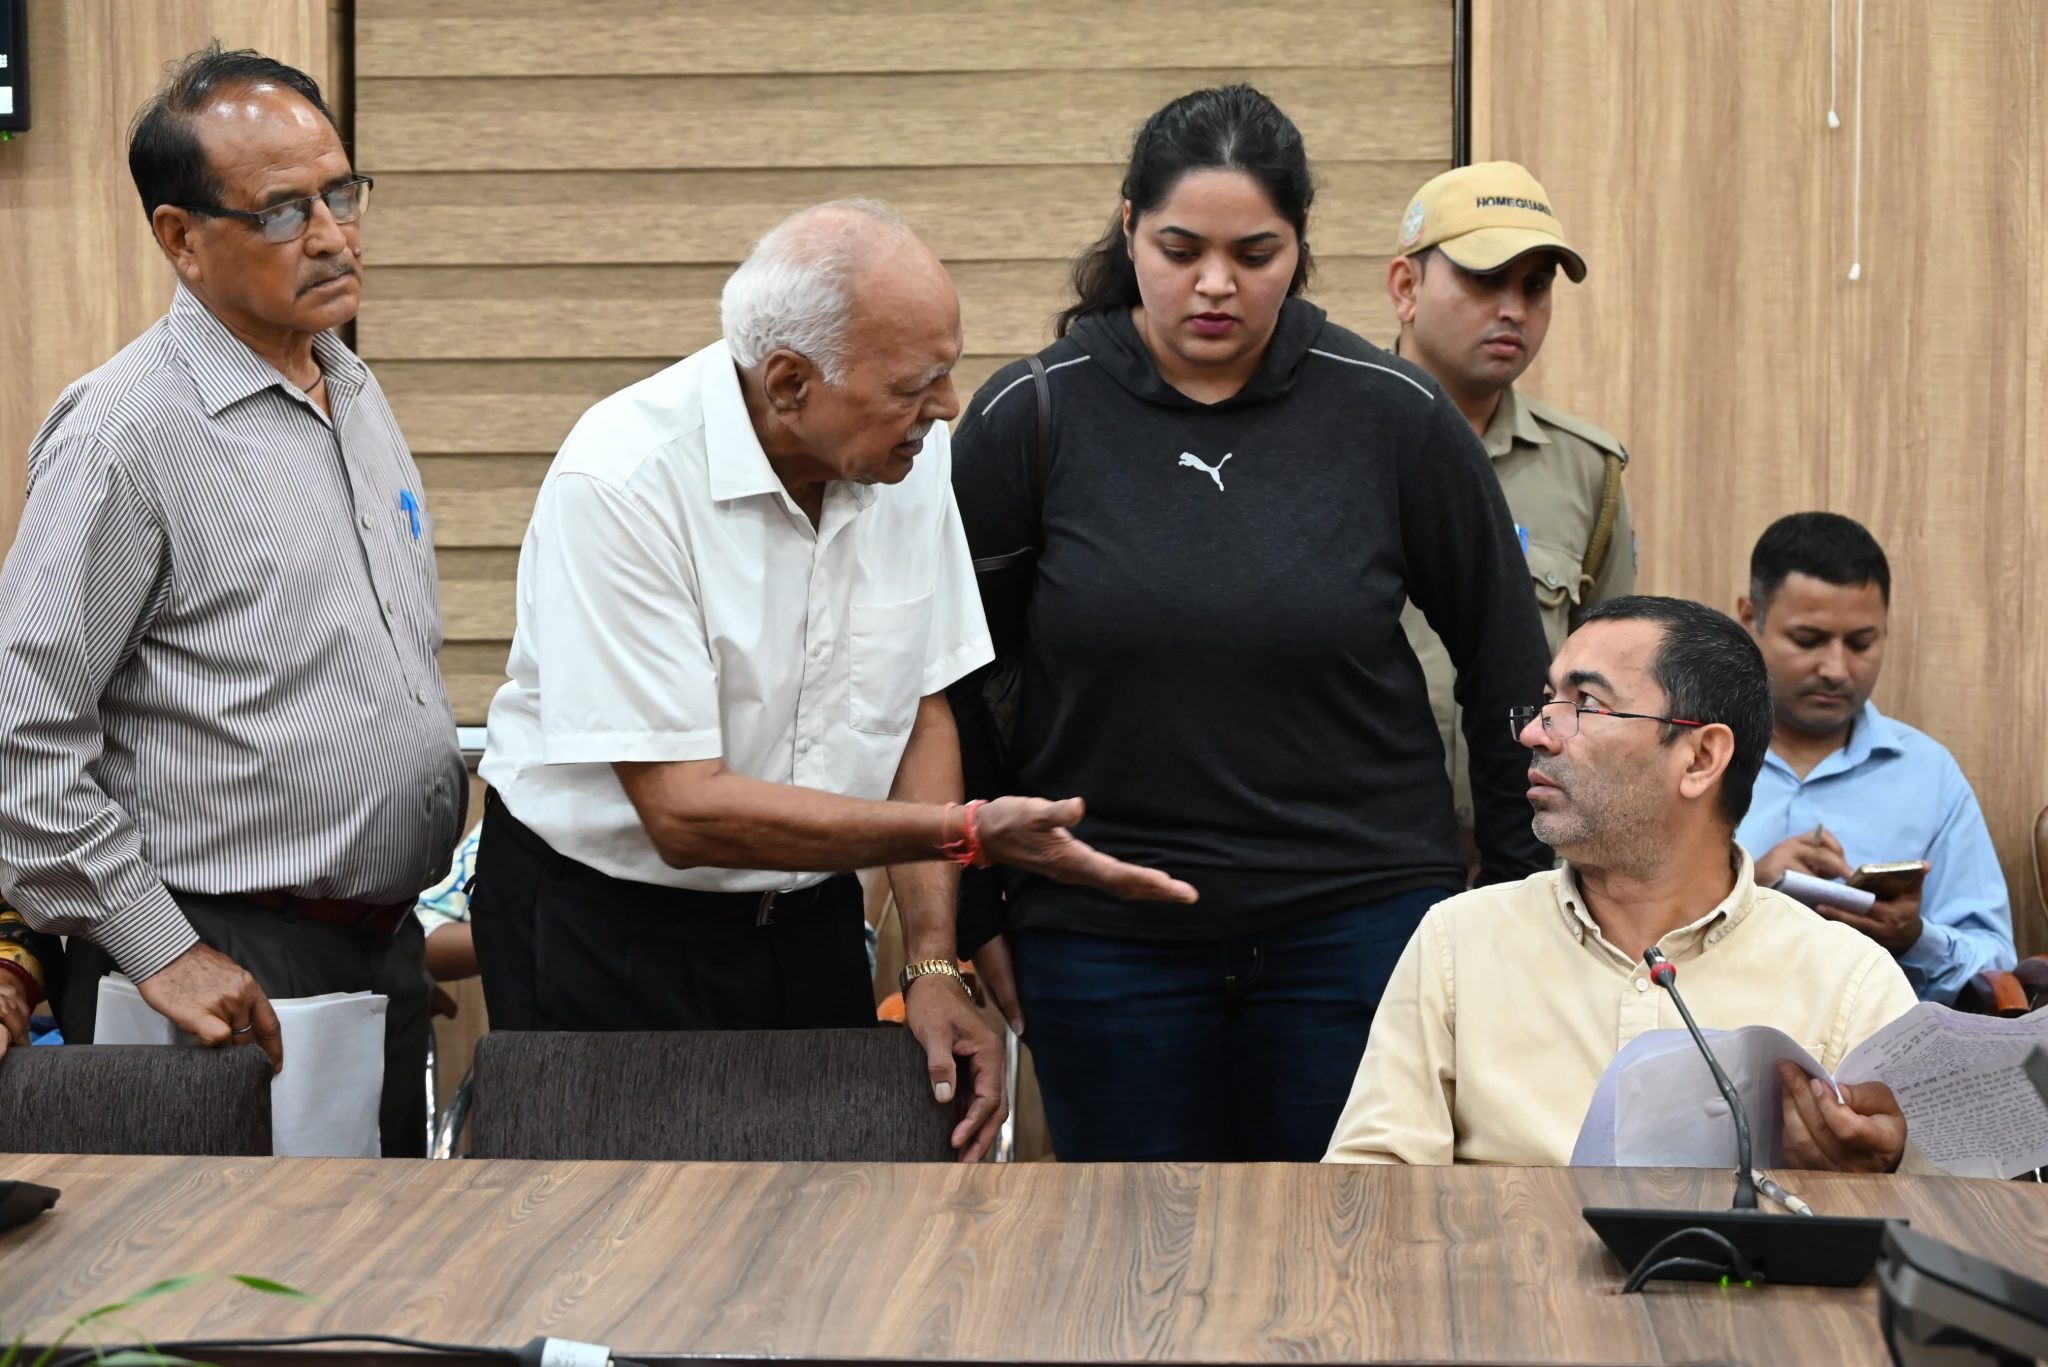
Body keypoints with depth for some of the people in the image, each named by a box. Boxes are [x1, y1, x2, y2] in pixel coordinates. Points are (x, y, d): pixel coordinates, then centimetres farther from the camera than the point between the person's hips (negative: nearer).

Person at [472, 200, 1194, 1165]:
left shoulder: (910, 457, -5)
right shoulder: (620, 482, -24)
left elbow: (919, 710, 5)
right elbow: (686, 812, -25)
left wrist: (934, 963, -4)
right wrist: (969, 833, -29)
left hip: (808, 922, 5)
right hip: (604, 930, -5)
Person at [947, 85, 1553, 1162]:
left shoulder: (1395, 417, -2)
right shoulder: (1030, 418, -3)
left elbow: (1506, 663, 8)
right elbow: (956, 686, 6)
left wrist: (1526, 885, 9)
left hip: (1360, 916, 0)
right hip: (1103, 939, 0)